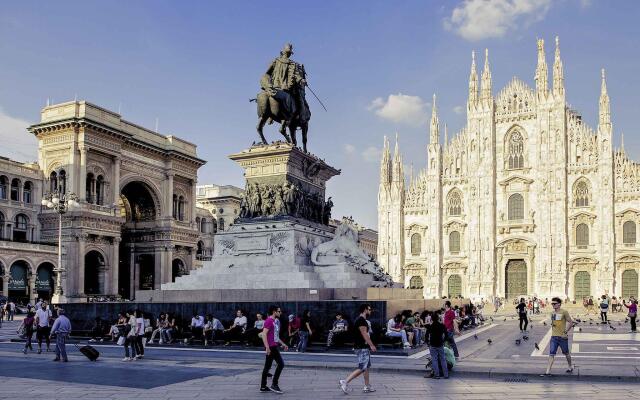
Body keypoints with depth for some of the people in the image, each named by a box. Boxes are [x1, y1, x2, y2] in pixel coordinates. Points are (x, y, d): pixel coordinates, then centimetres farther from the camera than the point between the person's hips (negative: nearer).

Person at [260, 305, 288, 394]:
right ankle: (274, 384, -4)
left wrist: (283, 344, 23)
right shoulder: (269, 321, -13)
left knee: (267, 366, 11)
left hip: (274, 346, 10)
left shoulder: (275, 321, 17)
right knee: (281, 364, -9)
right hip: (271, 347, -10)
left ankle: (263, 387, 15)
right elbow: (264, 334, -20)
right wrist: (267, 347, -26)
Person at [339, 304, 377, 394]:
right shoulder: (361, 320, -16)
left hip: (364, 347, 11)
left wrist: (370, 346, 21)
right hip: (362, 348, -11)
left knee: (367, 367, 13)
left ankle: (367, 387, 18)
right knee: (362, 368, -10)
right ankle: (345, 382, -9)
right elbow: (364, 334, -22)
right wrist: (372, 345, -20)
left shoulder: (363, 320, 16)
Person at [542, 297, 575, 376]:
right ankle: (548, 372, -7)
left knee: (566, 353, 14)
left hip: (562, 337, -5)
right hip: (554, 337, 5)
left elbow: (571, 322, -8)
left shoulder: (564, 312, -11)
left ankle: (570, 367, 38)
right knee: (551, 354, -3)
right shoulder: (552, 313, 9)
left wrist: (566, 331, -9)